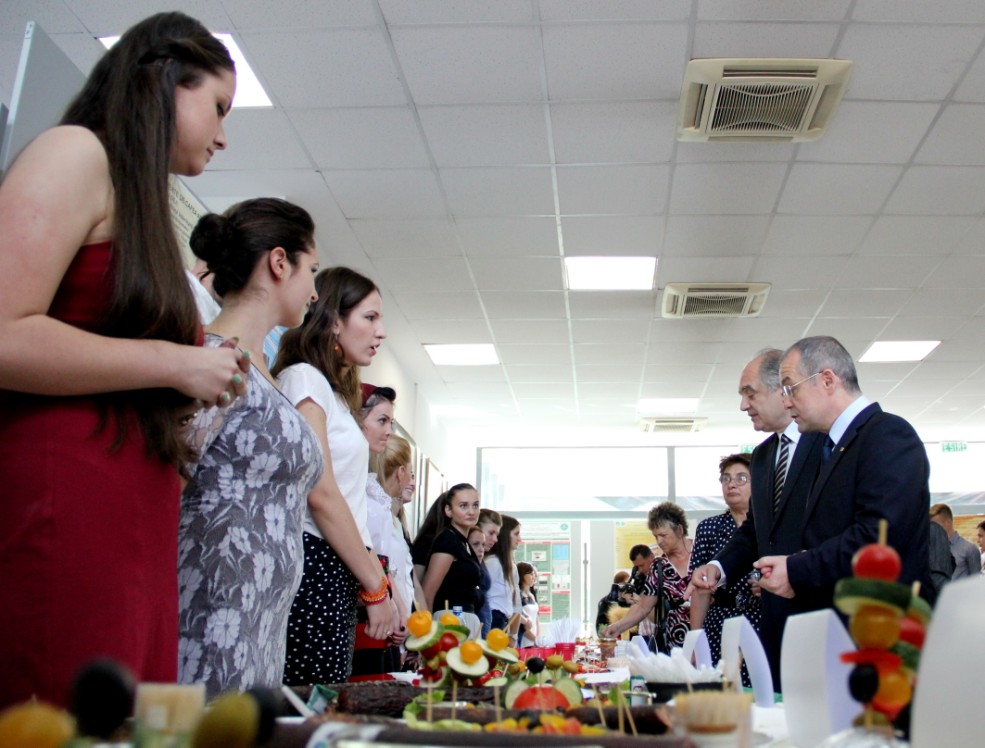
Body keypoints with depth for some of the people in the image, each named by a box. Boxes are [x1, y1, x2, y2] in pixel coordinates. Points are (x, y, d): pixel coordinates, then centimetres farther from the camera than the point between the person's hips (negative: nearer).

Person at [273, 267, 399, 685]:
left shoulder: (337, 393, 23)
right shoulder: (303, 378, -6)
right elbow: (321, 494, -14)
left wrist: (375, 580, 11)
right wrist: (376, 588, -12)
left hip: (338, 573, 9)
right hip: (313, 567, -9)